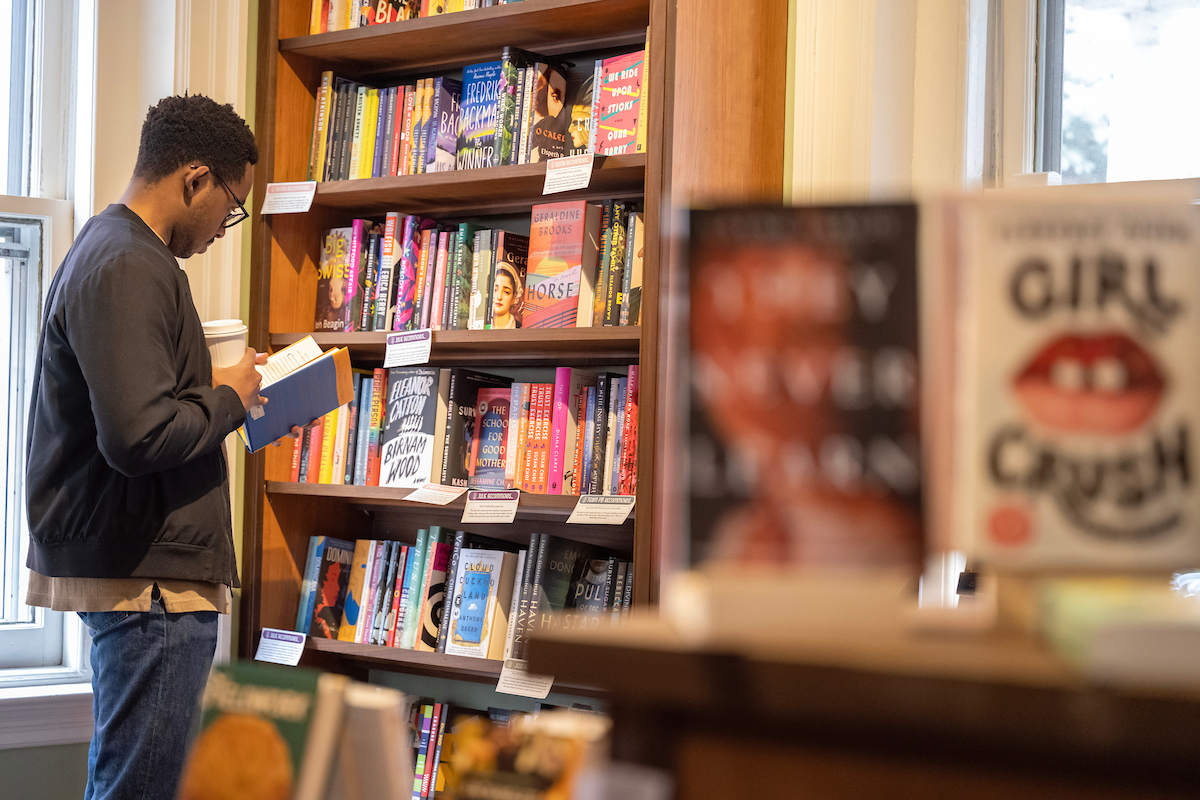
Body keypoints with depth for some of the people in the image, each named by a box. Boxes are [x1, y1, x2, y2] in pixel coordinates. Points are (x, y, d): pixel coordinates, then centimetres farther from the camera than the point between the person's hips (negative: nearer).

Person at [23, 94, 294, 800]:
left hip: (132, 573, 11)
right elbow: (139, 437, -25)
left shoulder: (104, 250, 18)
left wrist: (214, 384, 14)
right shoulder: (131, 269, -17)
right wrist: (228, 399, -9)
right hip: (149, 581, -11)